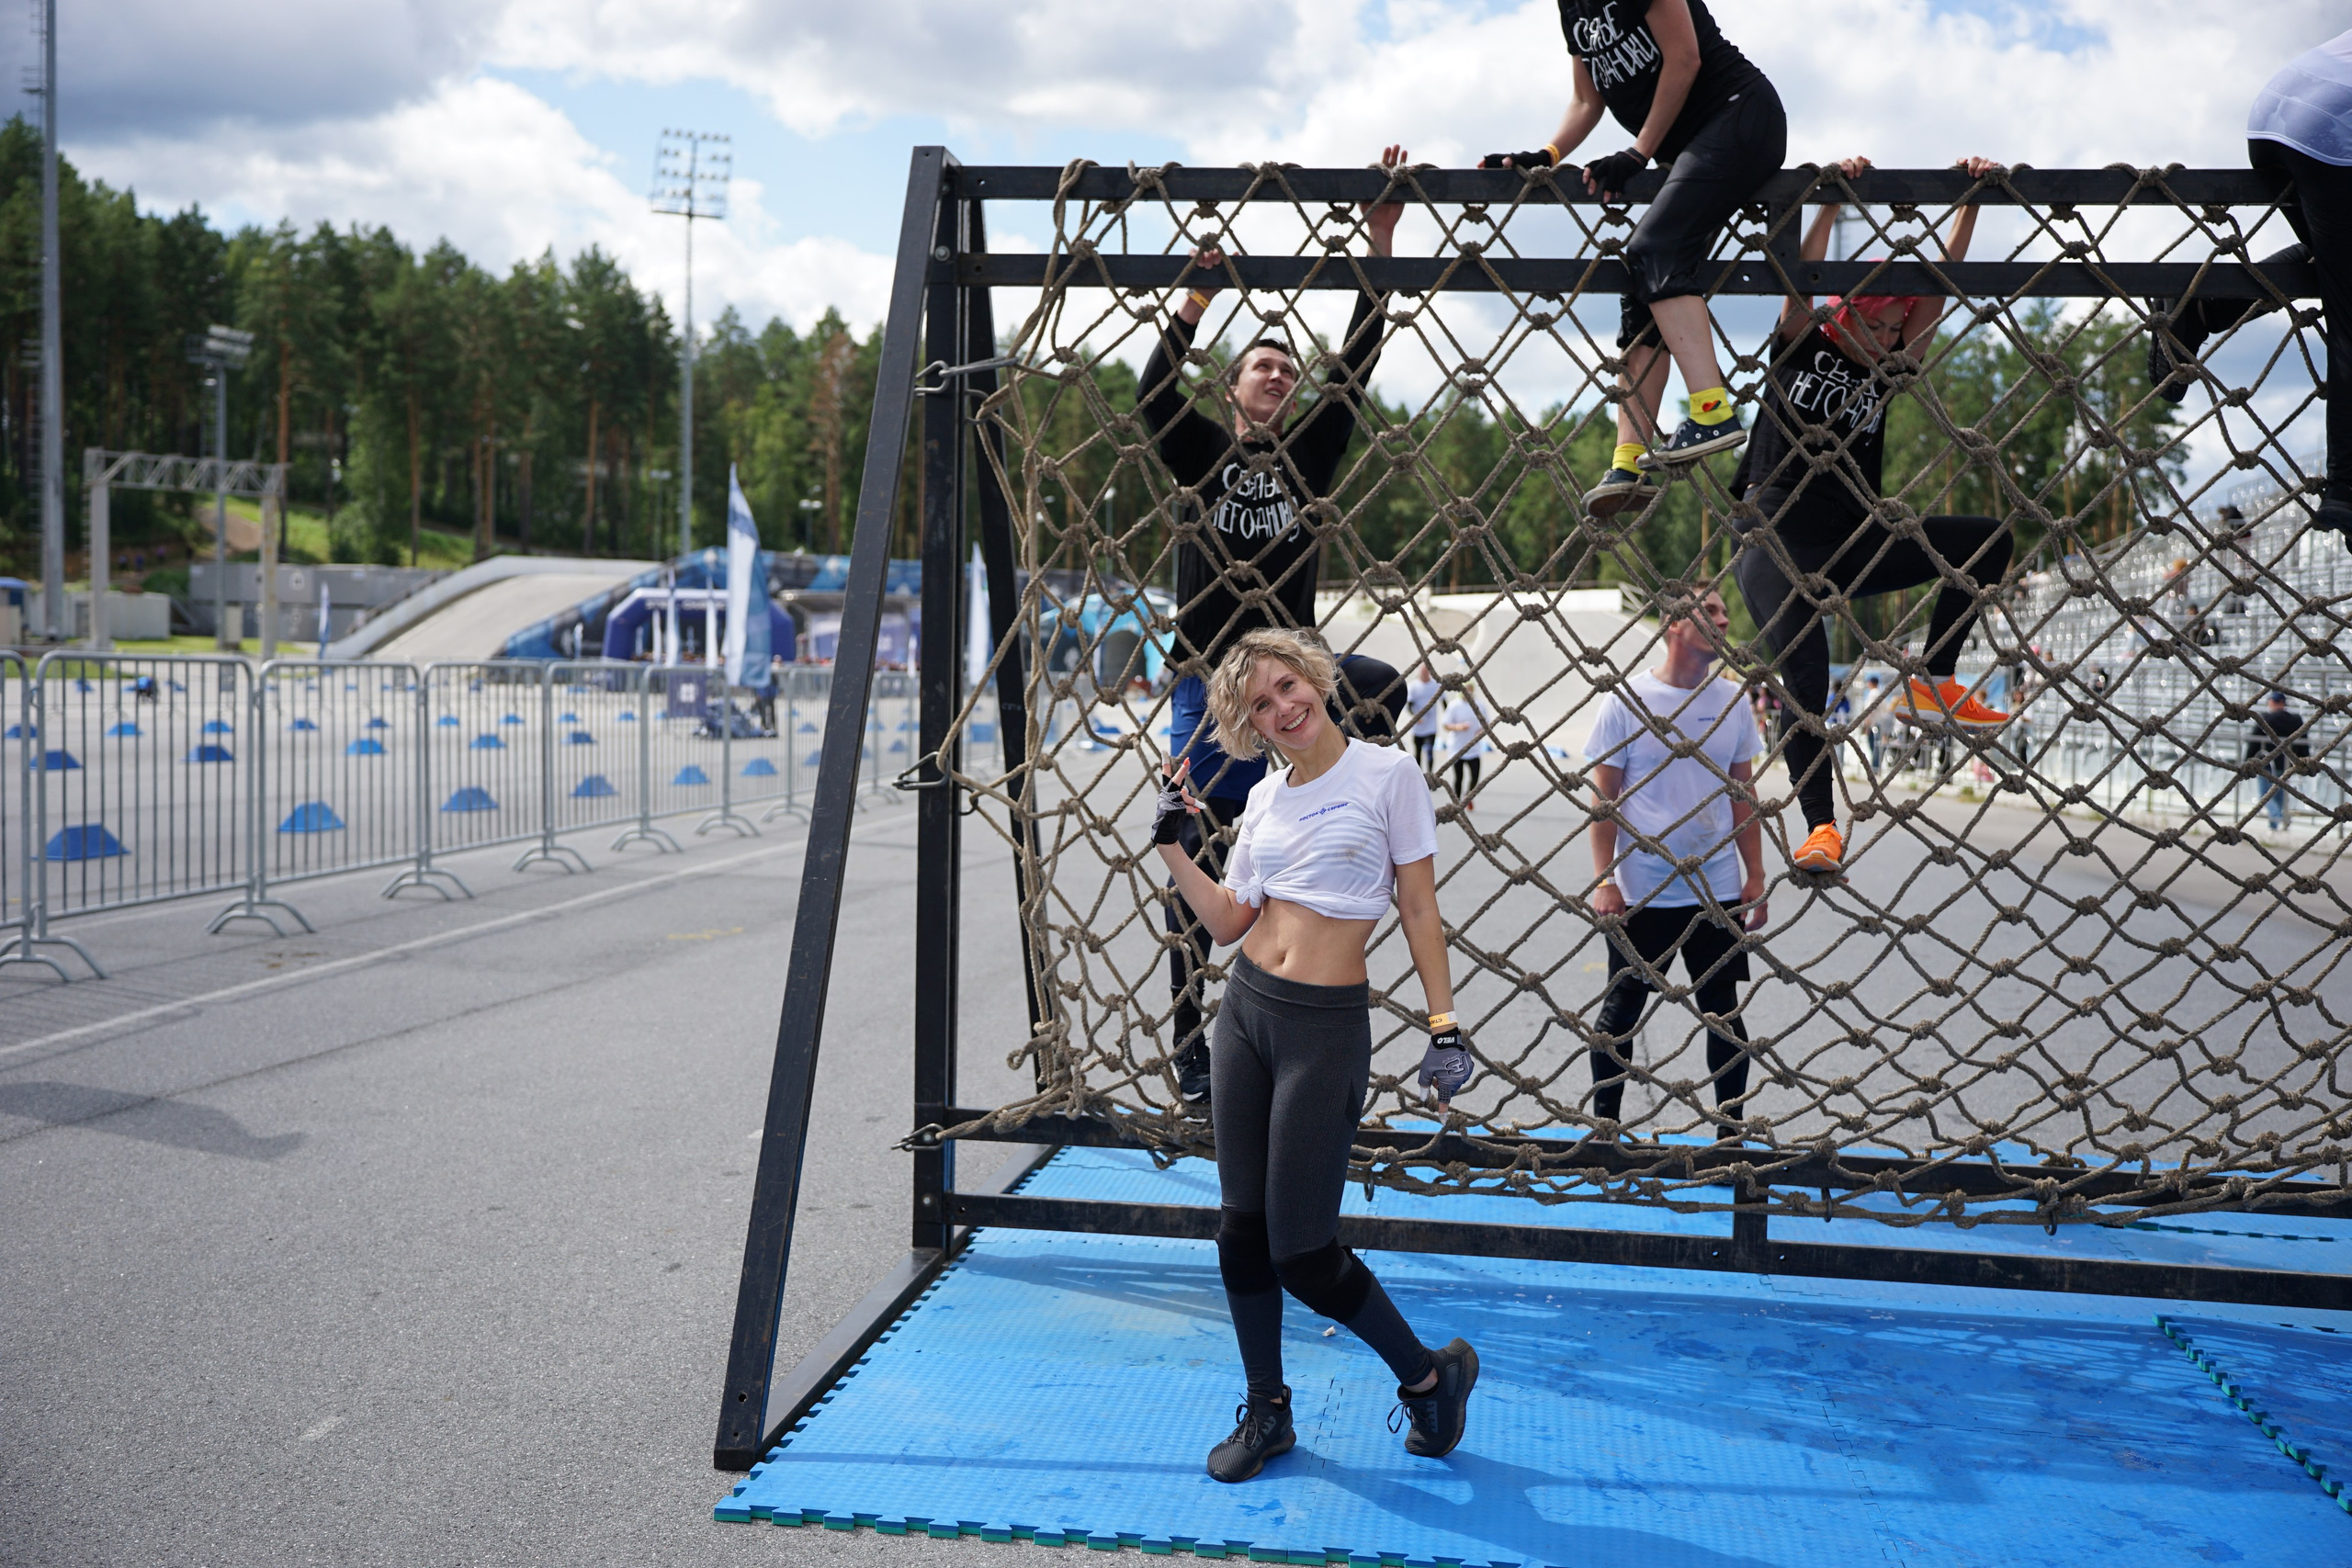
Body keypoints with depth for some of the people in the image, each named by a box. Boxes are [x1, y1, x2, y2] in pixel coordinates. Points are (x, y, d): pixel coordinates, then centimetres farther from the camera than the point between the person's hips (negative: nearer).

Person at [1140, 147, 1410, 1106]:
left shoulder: (1309, 454, 11)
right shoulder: (1200, 452, 6)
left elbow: (1355, 368, 5)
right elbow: (1153, 392, -11)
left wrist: (1380, 250, 0)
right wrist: (1198, 298, -18)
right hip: (1208, 686, -3)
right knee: (1199, 874, -1)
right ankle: (1191, 1054, 7)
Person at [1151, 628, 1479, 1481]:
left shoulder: (1387, 774, -6)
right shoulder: (1265, 798, 10)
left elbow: (1419, 911, -5)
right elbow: (1228, 921, 12)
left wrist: (1444, 1026, -8)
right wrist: (1172, 846, 5)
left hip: (1328, 1026, -6)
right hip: (1247, 1010, 6)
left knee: (1301, 1251, -6)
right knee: (1242, 1229, 8)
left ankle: (1430, 1376, 18)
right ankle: (1267, 1412, 26)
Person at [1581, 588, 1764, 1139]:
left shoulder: (1733, 702, 6)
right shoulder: (1626, 699, -6)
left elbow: (1744, 795, 12)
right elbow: (1604, 797, -5)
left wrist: (1755, 876, 8)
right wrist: (1604, 882, -11)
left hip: (1719, 891, 3)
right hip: (1640, 892, -3)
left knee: (1723, 1010, 8)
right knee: (1621, 1010, 7)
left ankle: (1730, 1129, 19)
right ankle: (1603, 1124, 21)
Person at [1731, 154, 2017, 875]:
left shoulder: (1887, 371, 13)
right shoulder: (1802, 348, 3)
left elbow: (1939, 286, 8)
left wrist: (1971, 202, 3)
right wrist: (1832, 199, -21)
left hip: (1850, 544, 6)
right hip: (1775, 537, -6)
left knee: (1990, 539, -6)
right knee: (1805, 675, -24)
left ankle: (1930, 687, -8)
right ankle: (1821, 827, -21)